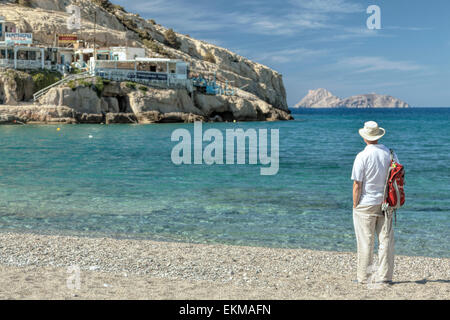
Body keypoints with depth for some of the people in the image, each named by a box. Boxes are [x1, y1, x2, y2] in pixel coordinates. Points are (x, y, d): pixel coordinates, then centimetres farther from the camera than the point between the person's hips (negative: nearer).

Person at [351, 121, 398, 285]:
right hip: (386, 203, 4)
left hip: (366, 205, -4)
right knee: (386, 240, 7)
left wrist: (355, 205, -2)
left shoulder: (362, 156, -12)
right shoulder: (390, 153, 2)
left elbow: (357, 184, -12)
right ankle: (384, 276, 10)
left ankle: (365, 276, 7)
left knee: (365, 242, 2)